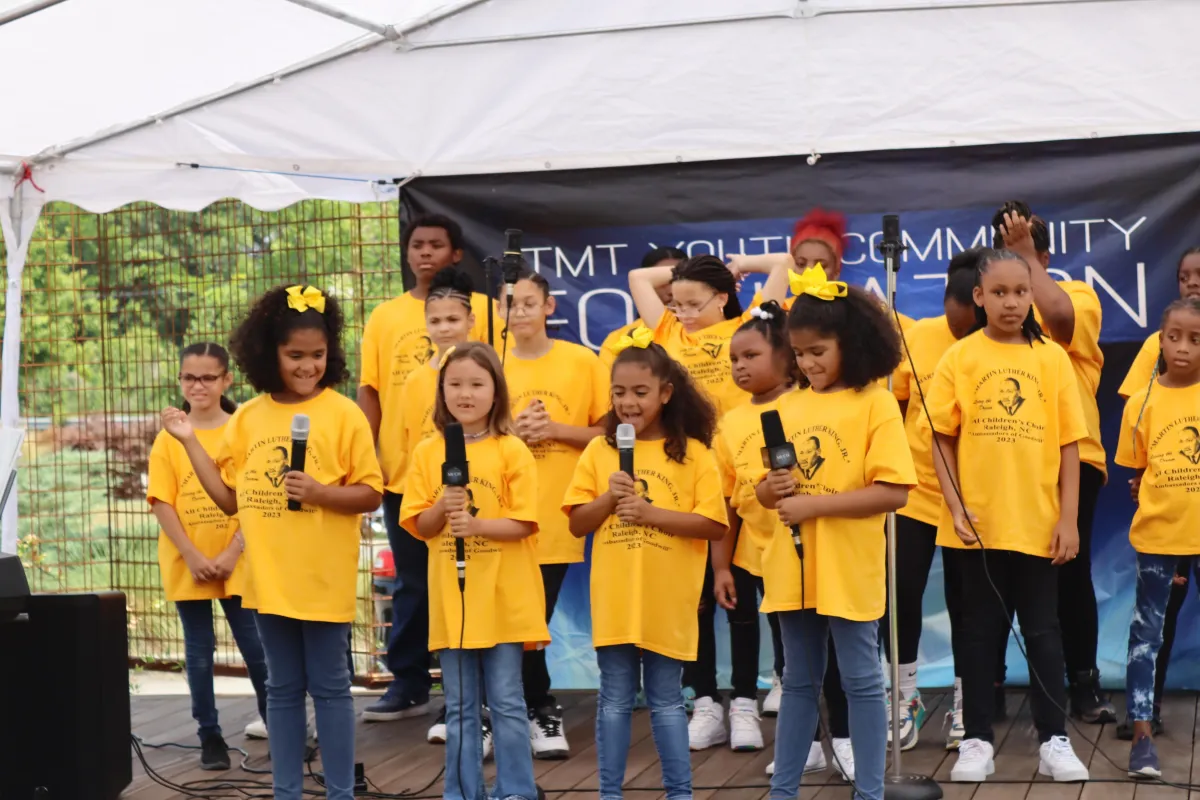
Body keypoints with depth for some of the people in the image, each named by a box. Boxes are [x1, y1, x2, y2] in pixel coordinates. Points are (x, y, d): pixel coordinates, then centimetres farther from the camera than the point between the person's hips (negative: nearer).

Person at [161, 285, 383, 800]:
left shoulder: (342, 414, -8)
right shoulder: (247, 419, 5)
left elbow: (371, 494, -6)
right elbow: (230, 498, 9)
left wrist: (319, 493, -23)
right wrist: (190, 441, 4)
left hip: (323, 579, -4)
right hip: (269, 578, 4)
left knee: (329, 686, 3)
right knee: (282, 689, 13)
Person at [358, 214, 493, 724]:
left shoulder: (479, 309, 0)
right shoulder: (384, 317, 9)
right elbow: (369, 391, 7)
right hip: (401, 471, 3)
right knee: (411, 583, 12)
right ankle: (408, 683, 20)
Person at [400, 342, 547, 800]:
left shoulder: (512, 451, -5)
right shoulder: (428, 453, 4)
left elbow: (523, 524, -8)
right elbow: (419, 526, 4)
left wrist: (476, 523, -22)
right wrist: (443, 508, -15)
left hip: (502, 597, -3)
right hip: (451, 599, 3)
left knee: (506, 703, 2)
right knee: (459, 708, 10)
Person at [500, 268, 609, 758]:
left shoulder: (582, 362, 1)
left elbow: (609, 433, 3)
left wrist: (556, 429, -12)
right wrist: (509, 432, -9)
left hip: (558, 516, -1)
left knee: (534, 618, 2)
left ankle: (522, 710, 17)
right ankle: (542, 710, 16)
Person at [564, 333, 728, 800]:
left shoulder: (693, 453, -3)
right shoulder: (599, 451, 3)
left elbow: (715, 525, -8)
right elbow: (577, 525, 4)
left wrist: (650, 513, -17)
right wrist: (609, 498, -14)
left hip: (667, 603, -2)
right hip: (613, 601, 2)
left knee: (666, 701, 7)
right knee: (614, 701, 9)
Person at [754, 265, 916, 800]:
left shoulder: (875, 402, -8)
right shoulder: (790, 405, 8)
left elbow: (893, 492, -16)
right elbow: (764, 492, 14)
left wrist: (814, 504, -19)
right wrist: (772, 488, -10)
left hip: (848, 571, -5)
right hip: (792, 570, 5)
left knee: (861, 682, 4)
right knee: (798, 682, 15)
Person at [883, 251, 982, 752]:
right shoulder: (916, 337, -4)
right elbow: (893, 406, 6)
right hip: (914, 490, 1)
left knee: (964, 601, 8)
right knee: (902, 592, 4)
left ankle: (964, 706, 23)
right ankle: (906, 699, 22)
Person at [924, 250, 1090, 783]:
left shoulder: (1052, 358, 0)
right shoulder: (960, 358, -2)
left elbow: (1068, 443, 1)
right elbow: (942, 439, -1)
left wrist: (1069, 517, -4)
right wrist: (956, 508, -9)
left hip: (1039, 523, 1)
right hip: (979, 524, 0)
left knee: (1043, 632, 8)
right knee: (980, 631, 9)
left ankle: (1054, 741, 15)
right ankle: (976, 741, 16)